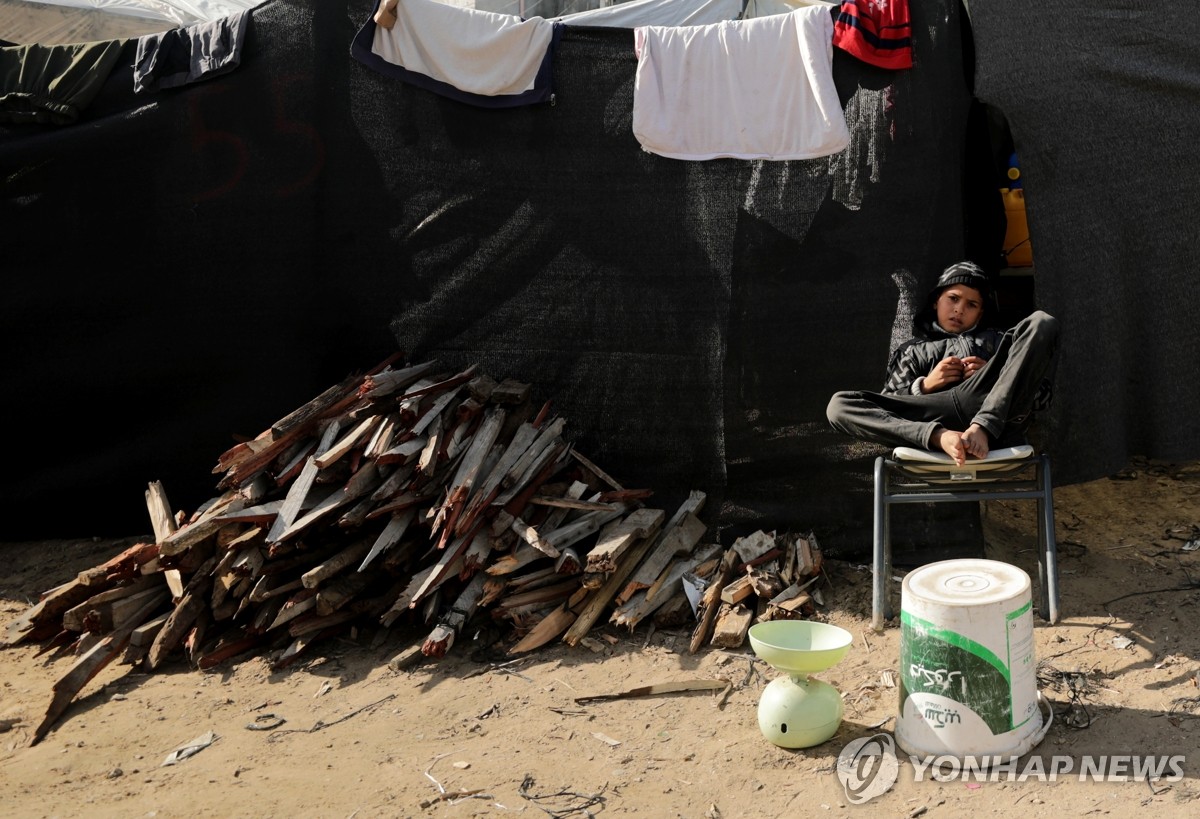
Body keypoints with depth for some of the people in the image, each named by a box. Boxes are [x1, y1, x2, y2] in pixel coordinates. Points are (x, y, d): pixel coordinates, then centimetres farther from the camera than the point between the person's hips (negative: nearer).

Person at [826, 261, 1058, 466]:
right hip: (933, 423, 0)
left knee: (1041, 322, -12)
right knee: (839, 405, -18)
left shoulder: (998, 341, 37)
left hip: (996, 419, 1)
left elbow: (1041, 392, 22)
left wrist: (992, 375, 5)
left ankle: (981, 428, -30)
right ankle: (940, 436, -42)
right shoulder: (911, 352, 34)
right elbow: (884, 406, 19)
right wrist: (924, 386, 2)